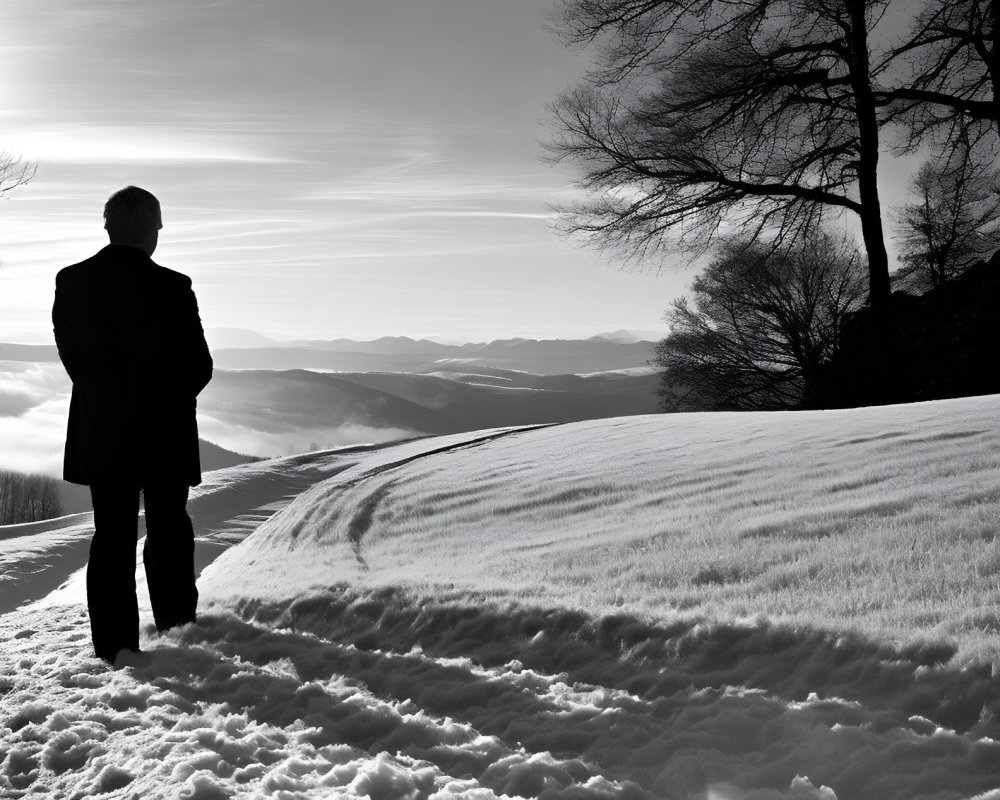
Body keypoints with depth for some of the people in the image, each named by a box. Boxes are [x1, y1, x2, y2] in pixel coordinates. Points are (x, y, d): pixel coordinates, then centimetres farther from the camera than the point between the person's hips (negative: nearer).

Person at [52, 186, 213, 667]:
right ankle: (177, 628, 26)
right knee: (168, 532, 15)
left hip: (99, 434, 3)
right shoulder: (172, 288, -17)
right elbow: (199, 366, -12)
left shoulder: (71, 282, -4)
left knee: (111, 536, 11)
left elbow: (71, 356, 4)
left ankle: (116, 645, 11)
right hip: (164, 434, -3)